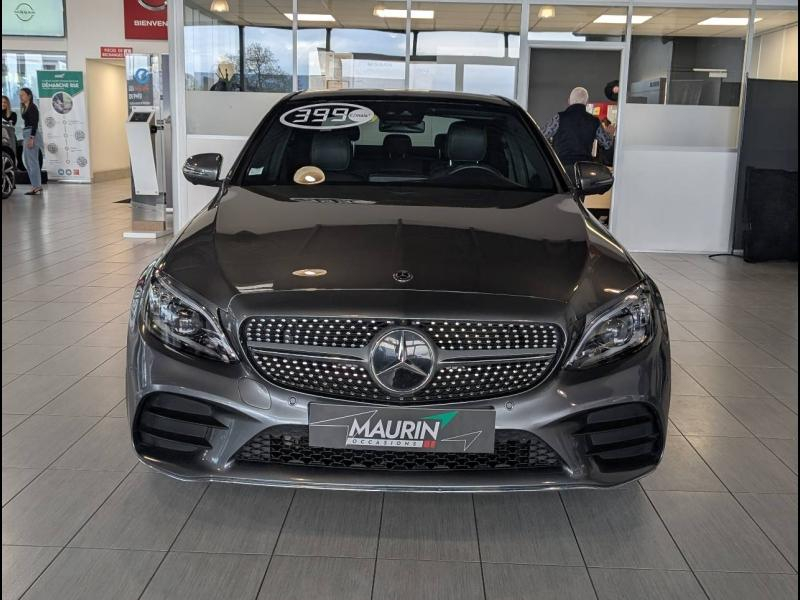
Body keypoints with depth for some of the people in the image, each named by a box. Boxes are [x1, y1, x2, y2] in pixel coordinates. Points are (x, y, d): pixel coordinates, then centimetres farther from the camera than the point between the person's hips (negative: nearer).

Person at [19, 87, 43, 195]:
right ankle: (37, 185, 17)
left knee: (32, 161, -8)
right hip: (26, 134, 10)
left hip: (32, 134, -10)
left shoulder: (32, 107, -11)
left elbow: (35, 123, -17)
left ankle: (36, 187, -4)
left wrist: (31, 138, -23)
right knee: (26, 161, 12)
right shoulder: (25, 108, 17)